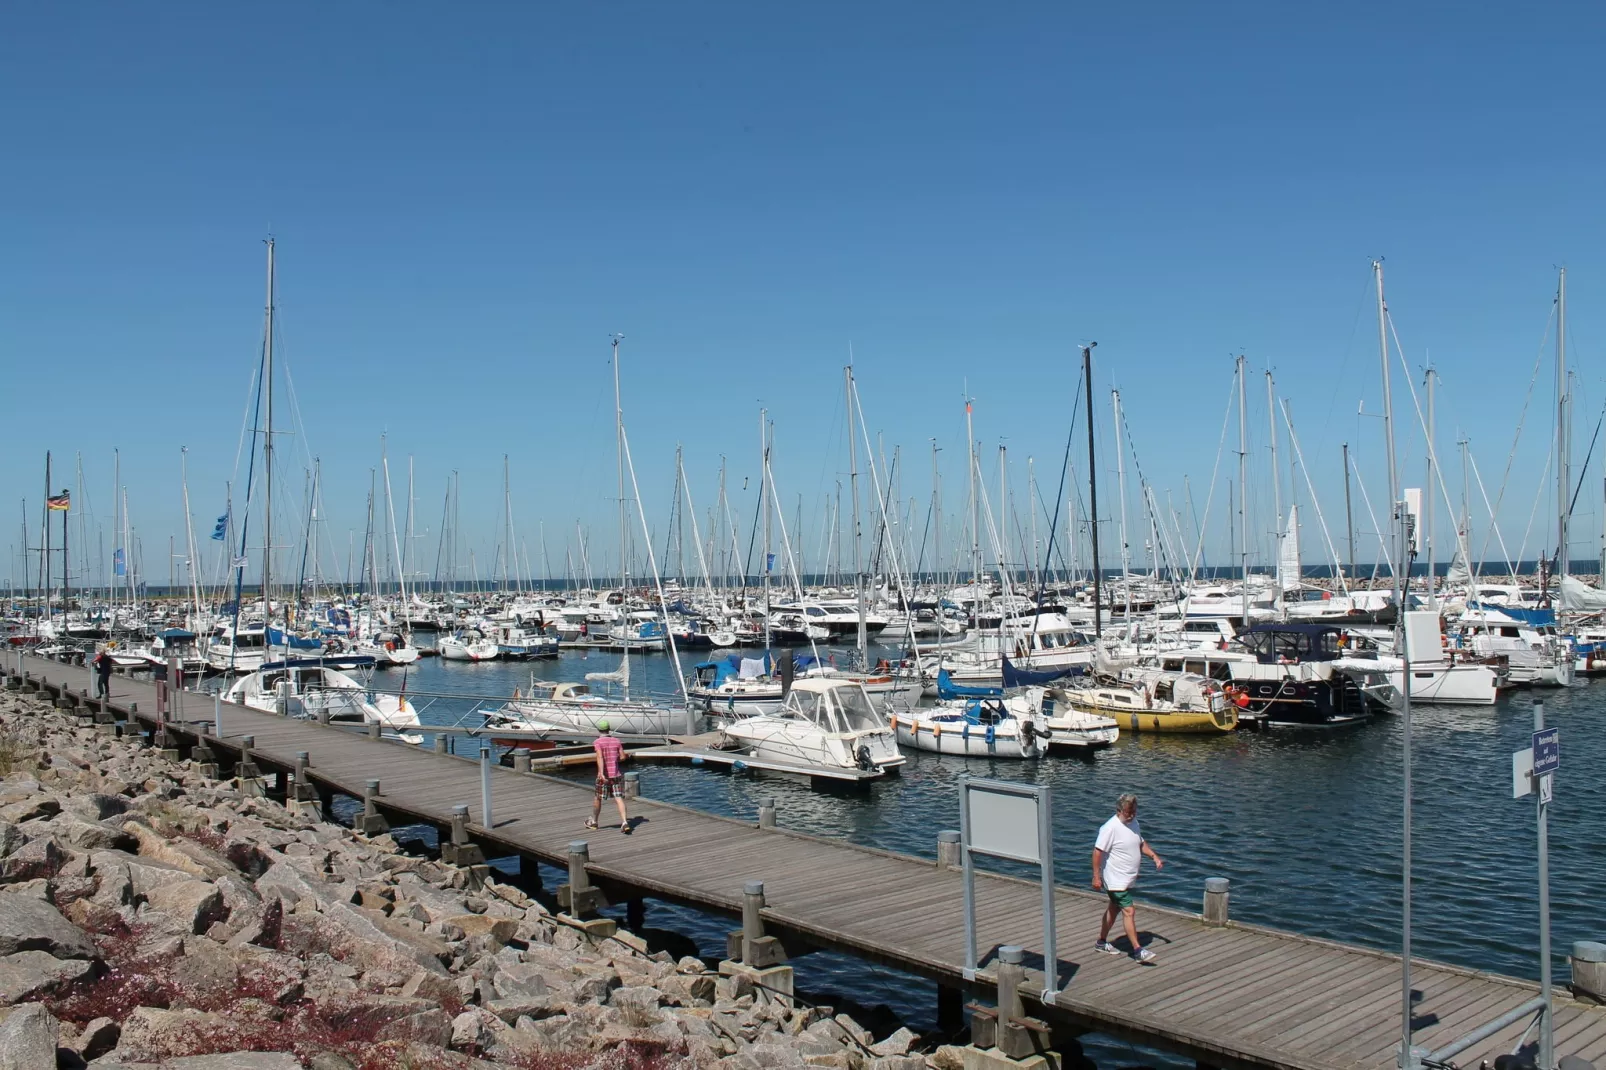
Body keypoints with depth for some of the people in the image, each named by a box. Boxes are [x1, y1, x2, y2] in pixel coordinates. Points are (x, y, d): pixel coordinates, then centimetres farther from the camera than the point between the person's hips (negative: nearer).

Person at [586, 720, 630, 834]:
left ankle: (593, 821, 33)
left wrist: (601, 773, -30)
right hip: (616, 774, 3)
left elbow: (599, 757, -21)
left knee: (597, 798, 17)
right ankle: (625, 823, -18)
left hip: (603, 775, -3)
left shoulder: (598, 742, -7)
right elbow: (622, 757, 5)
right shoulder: (616, 741, 5)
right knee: (619, 799, -3)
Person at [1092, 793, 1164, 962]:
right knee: (1129, 911, -10)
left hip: (1128, 878, 9)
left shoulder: (1133, 822, 5)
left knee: (1114, 908, 18)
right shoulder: (1110, 828, -22)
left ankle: (1102, 942, 31)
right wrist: (1096, 877, -21)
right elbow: (1097, 852, -21)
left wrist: (1154, 856, 5)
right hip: (1116, 880, -9)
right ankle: (1138, 950, -6)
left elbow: (1141, 843, 20)